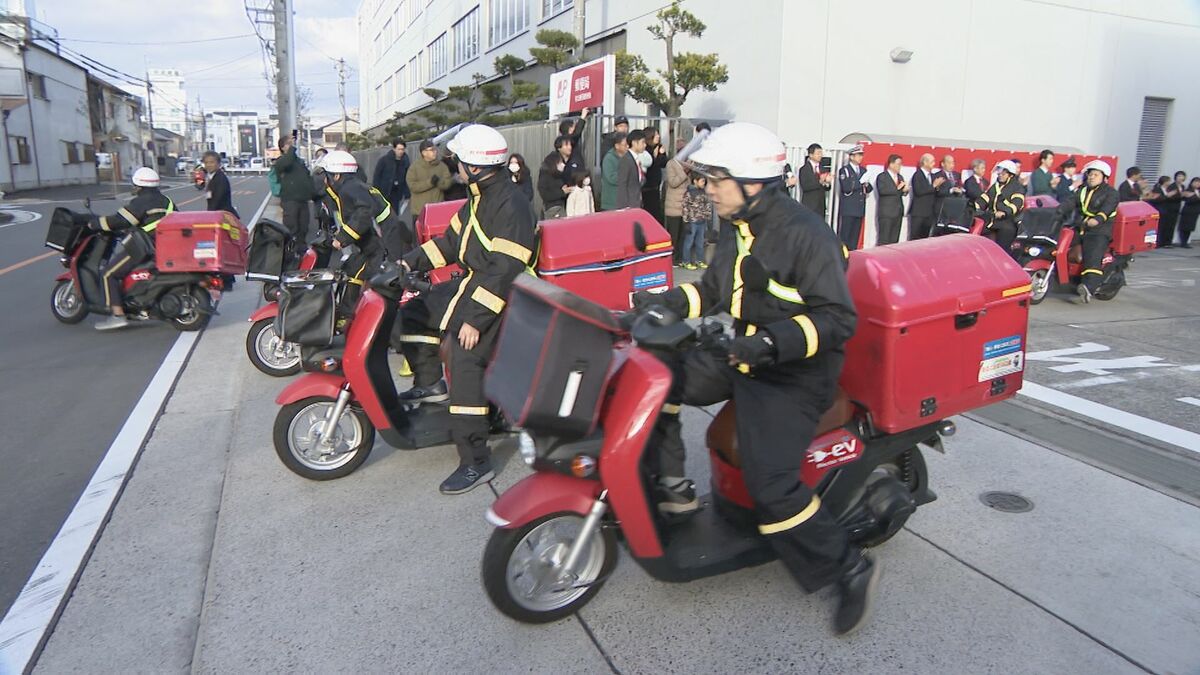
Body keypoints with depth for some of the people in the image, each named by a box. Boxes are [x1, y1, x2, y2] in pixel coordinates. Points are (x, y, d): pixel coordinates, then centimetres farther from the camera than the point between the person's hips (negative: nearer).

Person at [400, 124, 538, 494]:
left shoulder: (511, 205, -21)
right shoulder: (479, 198, 12)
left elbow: (505, 270, -26)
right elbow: (451, 242, 20)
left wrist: (476, 318, -27)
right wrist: (411, 262, 8)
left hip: (496, 298, -10)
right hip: (468, 283, 10)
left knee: (465, 367, -19)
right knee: (411, 315, 12)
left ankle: (476, 463, -14)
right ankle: (429, 384, 25)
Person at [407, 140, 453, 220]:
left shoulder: (442, 166, 5)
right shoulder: (414, 167, -3)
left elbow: (447, 183, -2)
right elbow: (412, 186, -13)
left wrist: (438, 181, -24)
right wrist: (430, 182, -22)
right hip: (420, 210, -2)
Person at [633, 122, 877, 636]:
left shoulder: (806, 235, -19)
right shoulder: (741, 233, 9)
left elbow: (838, 318, -22)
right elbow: (712, 290, 19)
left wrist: (773, 343, -35)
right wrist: (665, 302, 3)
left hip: (792, 377, -9)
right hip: (740, 359, 9)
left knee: (771, 487, -17)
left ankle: (852, 568, 7)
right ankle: (673, 487, 12)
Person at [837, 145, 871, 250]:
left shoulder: (863, 170, 17)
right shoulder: (844, 170, -2)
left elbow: (868, 190, 16)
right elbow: (846, 188, -15)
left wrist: (867, 185, -6)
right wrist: (860, 182, -17)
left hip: (860, 209, 6)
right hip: (847, 209, -6)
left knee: (855, 237, 7)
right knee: (844, 236, -7)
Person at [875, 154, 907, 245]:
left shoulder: (900, 177, 20)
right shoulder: (882, 176, -4)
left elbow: (903, 191, 18)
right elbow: (882, 190, -20)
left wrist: (905, 190, -5)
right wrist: (897, 188, -17)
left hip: (898, 212, 7)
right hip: (886, 213, -7)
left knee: (894, 239, 6)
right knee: (884, 239, -8)